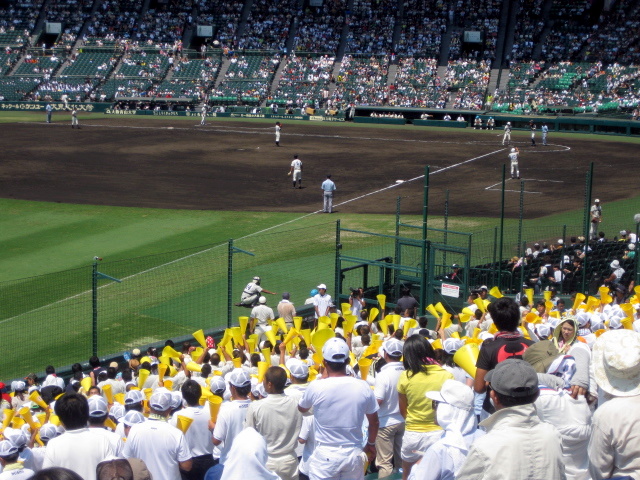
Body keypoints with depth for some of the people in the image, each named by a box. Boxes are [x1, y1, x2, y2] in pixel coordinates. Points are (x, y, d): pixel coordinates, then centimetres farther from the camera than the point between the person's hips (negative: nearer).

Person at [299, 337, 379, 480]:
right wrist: (371, 444, 24)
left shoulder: (315, 387, -13)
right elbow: (374, 422, 5)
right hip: (353, 454, 2)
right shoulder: (363, 388, -7)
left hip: (325, 456, -2)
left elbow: (302, 409, 10)